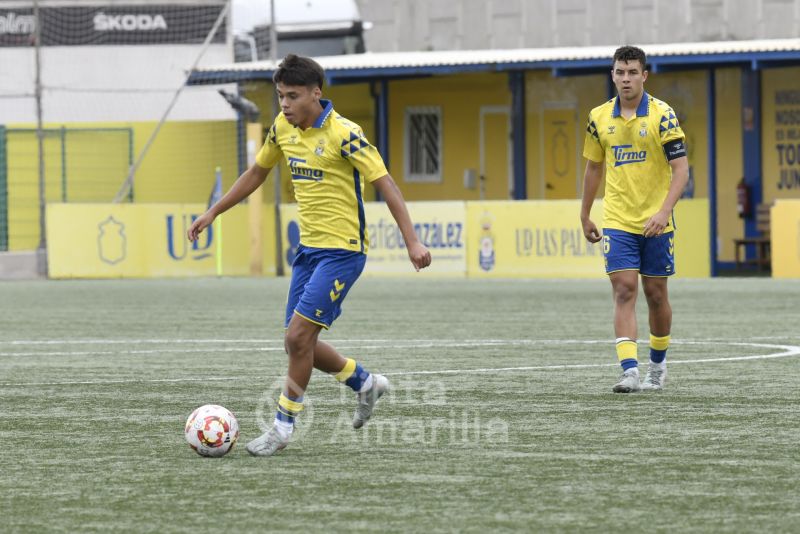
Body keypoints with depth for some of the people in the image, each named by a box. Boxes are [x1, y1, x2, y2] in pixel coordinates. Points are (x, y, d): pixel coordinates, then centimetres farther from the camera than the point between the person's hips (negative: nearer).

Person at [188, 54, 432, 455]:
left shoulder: (343, 134, -17)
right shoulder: (282, 128, 4)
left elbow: (385, 184, -17)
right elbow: (256, 173, 20)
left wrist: (412, 241, -24)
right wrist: (213, 212, 19)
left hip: (342, 250, -8)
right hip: (309, 247, 8)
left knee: (298, 335, -13)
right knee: (298, 342, 8)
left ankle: (283, 427, 0)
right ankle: (365, 382, 31)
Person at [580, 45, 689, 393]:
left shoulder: (662, 115, -7)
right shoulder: (600, 117, 4)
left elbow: (681, 168, -10)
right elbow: (593, 168, 16)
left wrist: (664, 211, -22)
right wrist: (585, 216, 17)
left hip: (656, 223, -1)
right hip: (616, 221, 2)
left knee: (655, 293, 8)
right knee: (624, 290, -11)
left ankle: (658, 361, 30)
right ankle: (630, 371, -17)